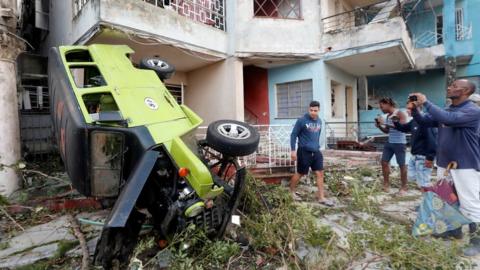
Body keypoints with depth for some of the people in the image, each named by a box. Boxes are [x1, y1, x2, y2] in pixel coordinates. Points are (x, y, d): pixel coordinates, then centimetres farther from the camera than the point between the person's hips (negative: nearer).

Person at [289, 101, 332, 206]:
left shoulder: (319, 121, 7)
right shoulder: (301, 120, -12)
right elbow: (293, 135, -9)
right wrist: (293, 150, -12)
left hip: (316, 152, 6)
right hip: (304, 151, -5)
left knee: (320, 173, 3)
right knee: (300, 173, 7)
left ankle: (321, 197, 13)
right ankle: (292, 191, 29)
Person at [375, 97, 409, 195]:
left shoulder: (400, 114, -10)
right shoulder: (388, 116, 10)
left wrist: (386, 124, -26)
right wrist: (380, 126, 0)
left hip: (400, 144, -7)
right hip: (389, 143, 7)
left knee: (401, 165, 3)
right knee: (384, 162, 6)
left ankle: (404, 187, 16)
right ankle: (386, 184, 18)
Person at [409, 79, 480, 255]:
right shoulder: (446, 110, 8)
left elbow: (449, 119, -34)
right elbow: (424, 122, 11)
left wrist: (425, 102, -27)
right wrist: (414, 109, -8)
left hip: (465, 166, -8)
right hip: (444, 164, 8)